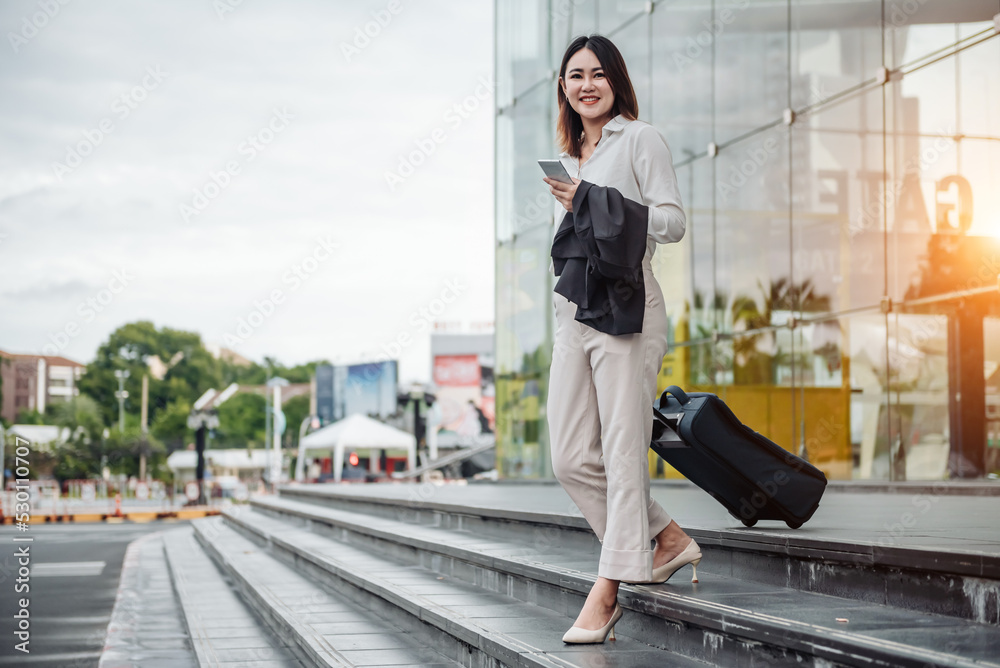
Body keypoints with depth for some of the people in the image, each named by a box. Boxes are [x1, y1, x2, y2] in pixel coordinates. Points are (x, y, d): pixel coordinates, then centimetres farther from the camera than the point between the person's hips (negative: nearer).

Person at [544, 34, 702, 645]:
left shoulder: (640, 138, 2)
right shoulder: (568, 159, 22)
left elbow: (673, 221, -6)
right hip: (573, 318, 8)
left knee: (623, 451, -8)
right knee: (572, 460, 3)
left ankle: (607, 590, -7)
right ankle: (668, 539, 17)